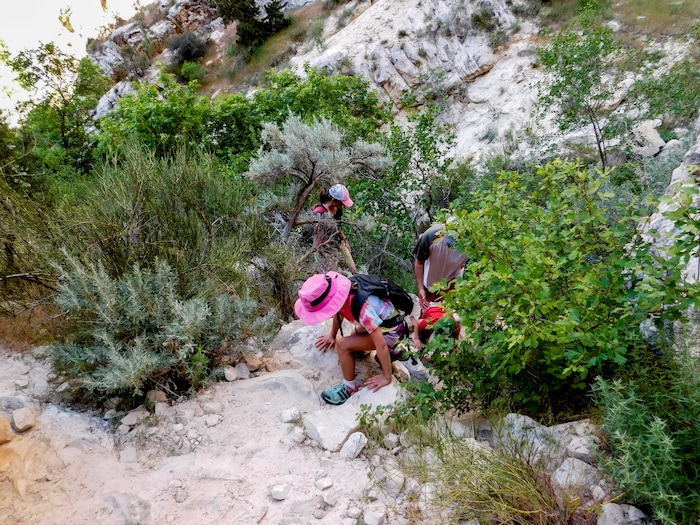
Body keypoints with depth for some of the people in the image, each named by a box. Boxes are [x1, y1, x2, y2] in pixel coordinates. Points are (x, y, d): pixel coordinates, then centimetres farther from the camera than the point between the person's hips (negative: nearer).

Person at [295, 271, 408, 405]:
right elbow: (339, 311, 8)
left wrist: (387, 377, -25)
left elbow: (381, 345, -35)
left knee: (342, 345, -17)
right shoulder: (341, 295, -17)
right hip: (379, 322, 8)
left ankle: (349, 387, 2)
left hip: (391, 332, -8)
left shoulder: (363, 308, -39)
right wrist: (332, 334, 20)